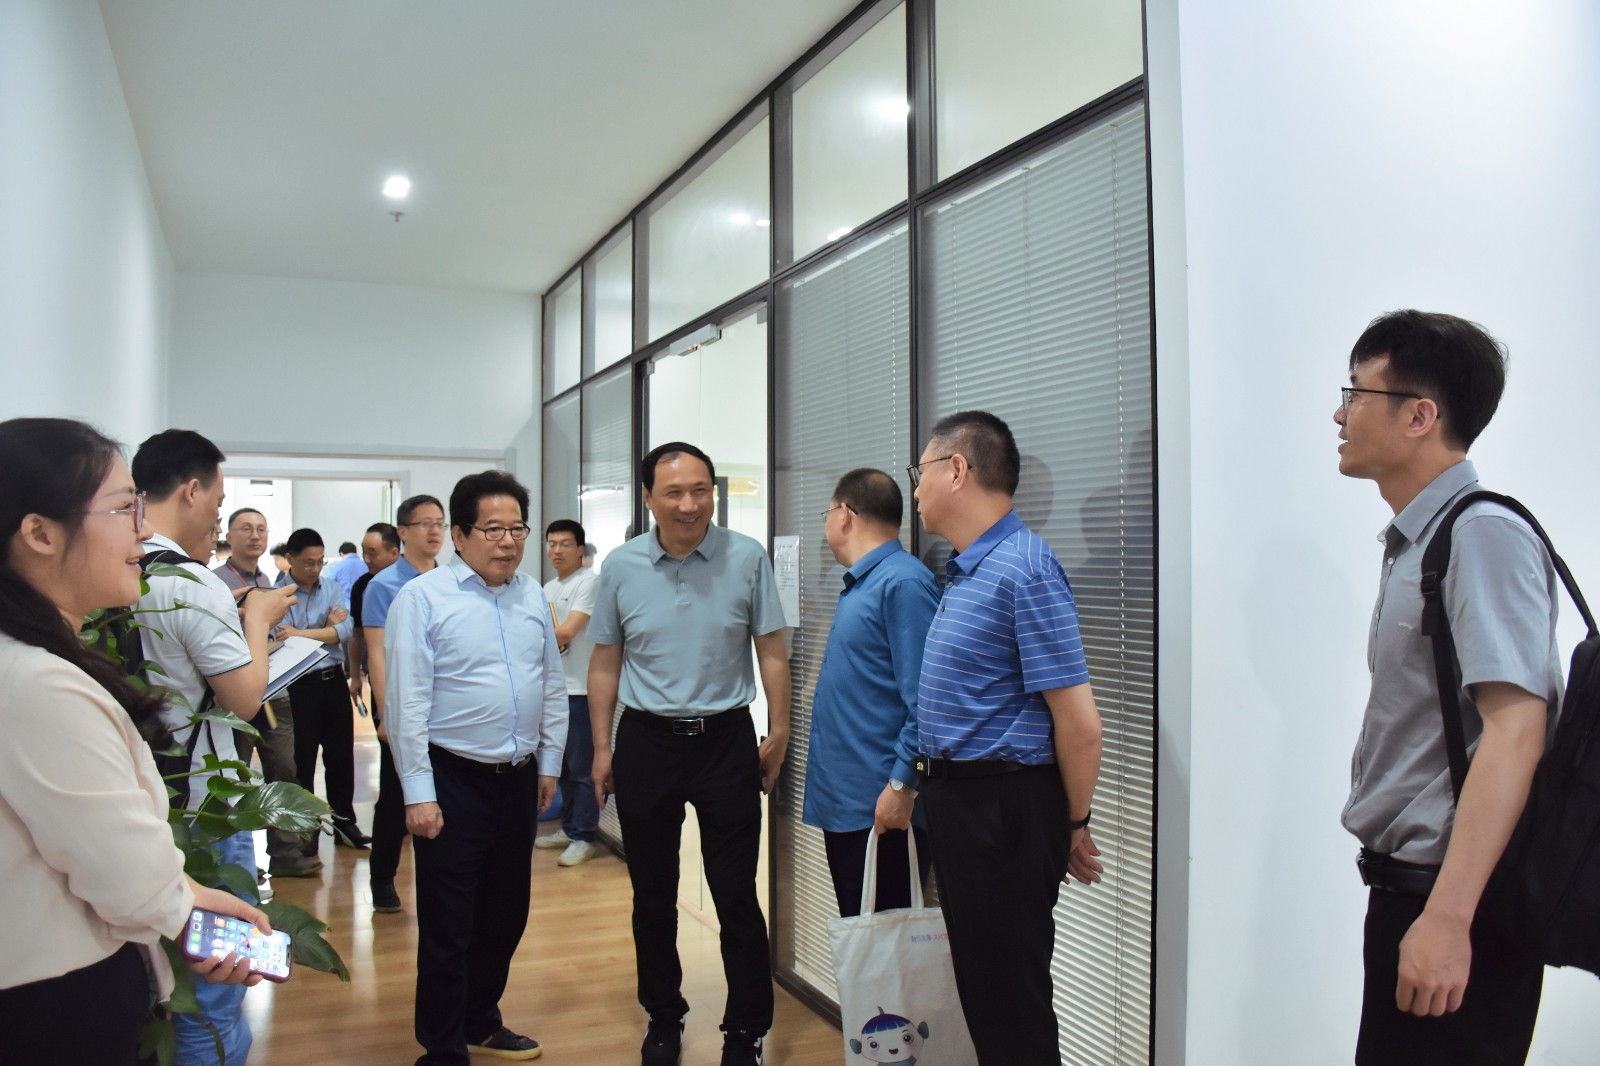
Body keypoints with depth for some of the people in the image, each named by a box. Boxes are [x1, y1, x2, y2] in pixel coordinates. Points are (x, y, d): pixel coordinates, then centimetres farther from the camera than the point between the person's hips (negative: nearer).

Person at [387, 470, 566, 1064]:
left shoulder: (532, 596, 7)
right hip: (453, 782, -6)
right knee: (447, 927, 4)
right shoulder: (423, 599, -10)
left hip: (519, 780, 6)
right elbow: (406, 703, -13)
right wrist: (418, 793, -14)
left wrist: (549, 761, 12)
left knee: (506, 916, 19)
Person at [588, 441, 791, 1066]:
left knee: (737, 896, 2)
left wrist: (779, 732, -4)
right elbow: (605, 664, 6)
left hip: (726, 740, -2)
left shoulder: (747, 559, -6)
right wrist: (602, 749, 5)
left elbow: (772, 652, 0)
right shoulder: (620, 567, -1)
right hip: (646, 741, 2)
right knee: (652, 896, 14)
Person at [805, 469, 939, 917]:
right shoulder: (859, 583, 14)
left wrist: (902, 785, -21)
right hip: (841, 802, 10)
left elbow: (923, 700, -22)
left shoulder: (903, 584, -17)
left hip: (881, 810, -10)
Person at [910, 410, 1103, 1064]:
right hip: (955, 798, 9)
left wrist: (1073, 825, -9)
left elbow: (1078, 720, -20)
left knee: (1011, 1006, 3)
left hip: (1001, 807, -9)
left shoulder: (1023, 570, -19)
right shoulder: (965, 569, 10)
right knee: (980, 985, 21)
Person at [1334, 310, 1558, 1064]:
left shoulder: (1483, 535, -16)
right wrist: (1410, 903, 18)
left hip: (1449, 897, -8)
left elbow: (1515, 731, -24)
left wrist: (1447, 916, -28)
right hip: (1409, 885, 8)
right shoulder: (1413, 543, 11)